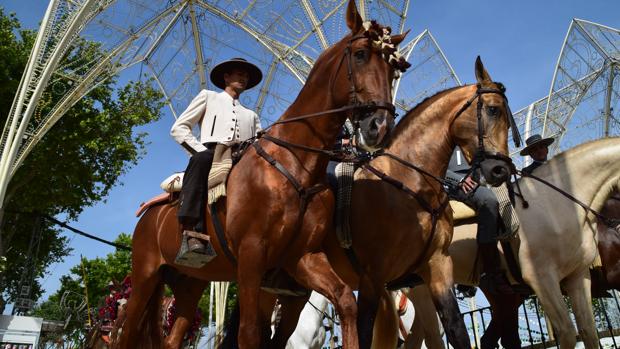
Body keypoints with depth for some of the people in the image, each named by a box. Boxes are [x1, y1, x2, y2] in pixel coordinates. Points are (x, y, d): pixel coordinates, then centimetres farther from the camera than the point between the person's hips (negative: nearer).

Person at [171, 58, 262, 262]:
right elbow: (178, 128, 15)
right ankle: (191, 235, -49)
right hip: (211, 153, -3)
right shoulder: (208, 97, 26)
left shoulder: (250, 115, 36)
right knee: (202, 158, -40)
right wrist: (201, 150, -3)